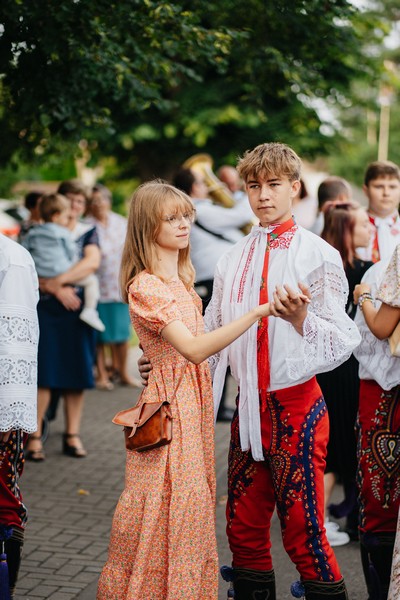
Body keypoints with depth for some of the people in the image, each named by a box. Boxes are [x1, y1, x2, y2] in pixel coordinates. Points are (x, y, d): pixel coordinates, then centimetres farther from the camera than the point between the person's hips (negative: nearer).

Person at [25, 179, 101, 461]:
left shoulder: (88, 232, 9)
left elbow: (93, 262, -10)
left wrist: (59, 280, -19)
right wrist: (57, 289, -18)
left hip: (78, 308, 2)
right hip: (45, 308, -2)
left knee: (77, 373, 2)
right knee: (42, 373, -6)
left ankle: (72, 435, 10)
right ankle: (34, 437, -4)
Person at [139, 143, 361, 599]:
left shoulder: (318, 254, -5)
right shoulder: (233, 260, 11)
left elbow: (342, 342, -10)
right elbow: (210, 336, 16)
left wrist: (300, 317, -27)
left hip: (296, 405, -5)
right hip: (248, 407, 6)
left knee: (302, 532, -5)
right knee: (244, 527, 12)